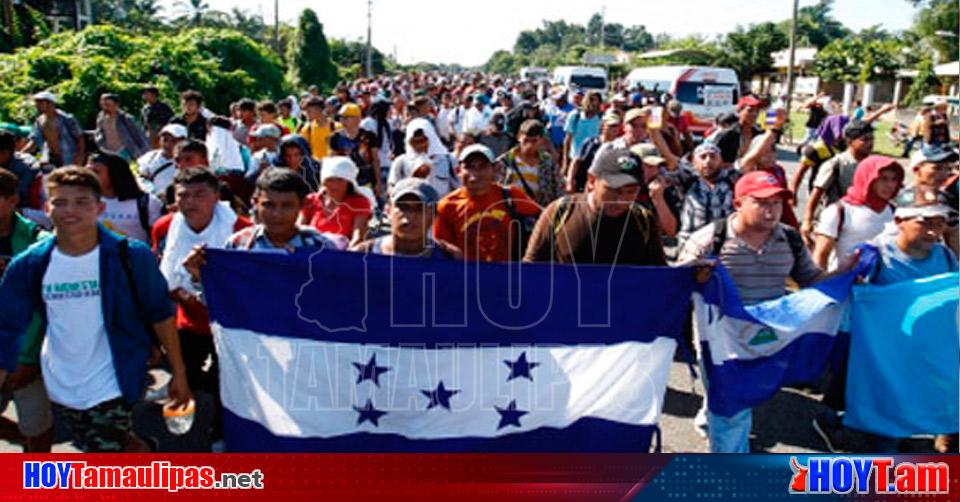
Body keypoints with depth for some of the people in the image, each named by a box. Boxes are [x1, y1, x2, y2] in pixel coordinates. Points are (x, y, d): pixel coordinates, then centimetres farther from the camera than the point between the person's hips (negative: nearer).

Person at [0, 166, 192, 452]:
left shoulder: (131, 257, -14)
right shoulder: (29, 266, -7)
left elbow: (161, 315, -6)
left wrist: (179, 373, -4)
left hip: (111, 386, -4)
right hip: (61, 387, 4)